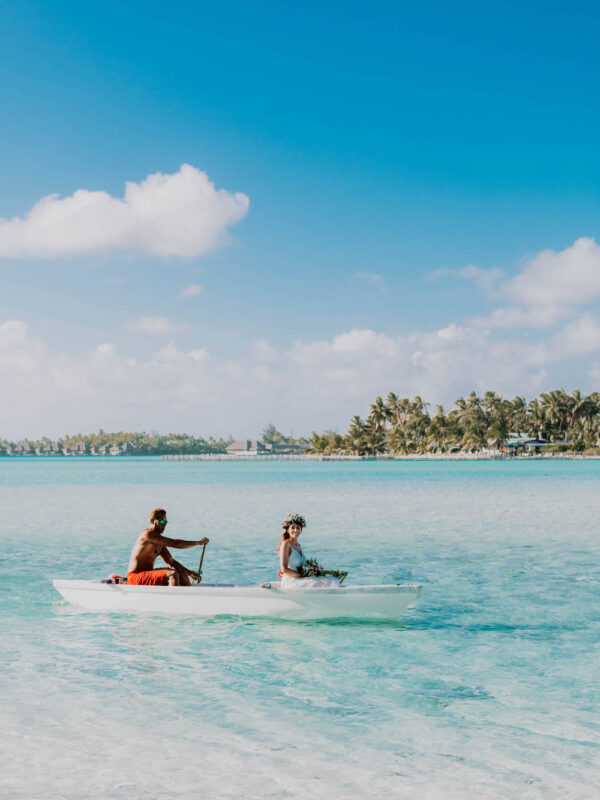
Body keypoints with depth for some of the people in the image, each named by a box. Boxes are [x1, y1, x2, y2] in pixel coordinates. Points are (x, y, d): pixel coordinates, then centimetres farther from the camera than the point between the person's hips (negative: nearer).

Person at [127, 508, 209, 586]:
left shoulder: (159, 541, 15)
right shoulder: (148, 534, -16)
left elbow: (170, 561, 17)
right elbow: (175, 543, -19)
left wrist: (189, 572, 4)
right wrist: (198, 542, -12)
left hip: (148, 576, 10)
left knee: (183, 575, 8)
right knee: (172, 574, -26)